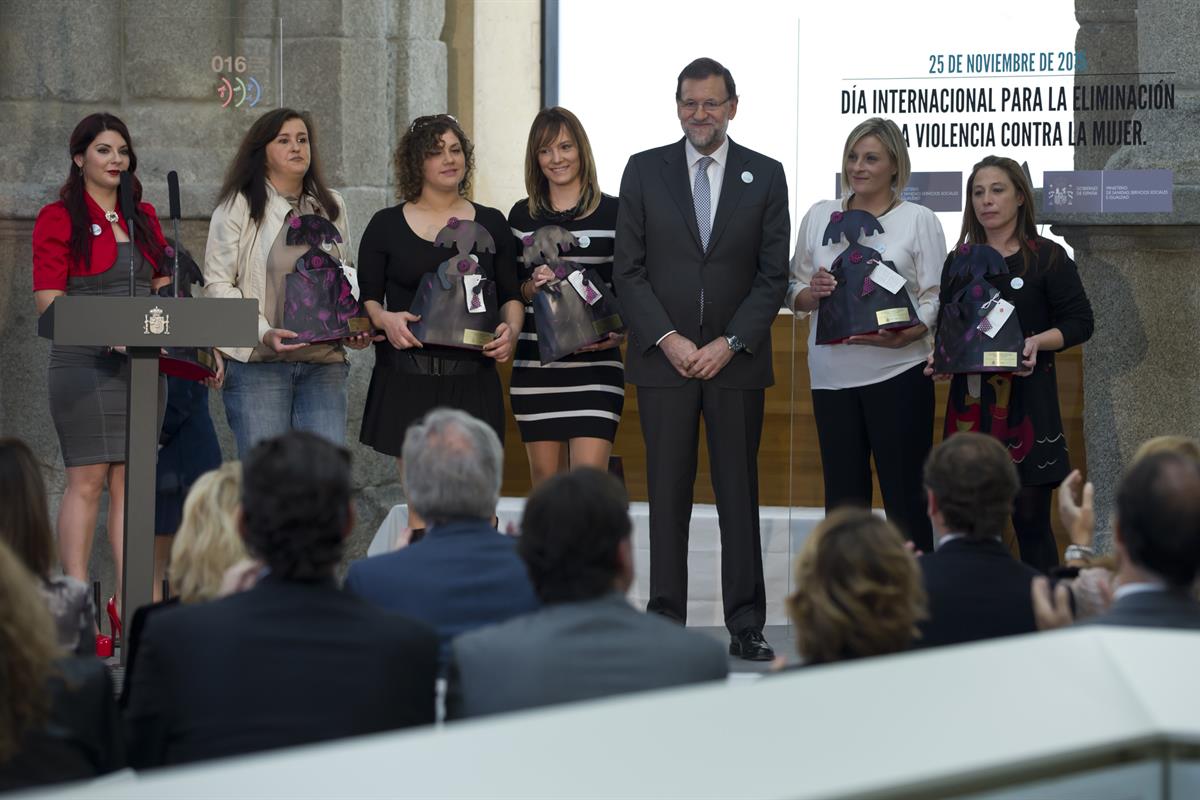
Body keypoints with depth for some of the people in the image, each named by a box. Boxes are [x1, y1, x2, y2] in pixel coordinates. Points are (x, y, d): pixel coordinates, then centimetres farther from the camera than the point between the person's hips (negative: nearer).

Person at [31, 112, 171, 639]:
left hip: (141, 361, 6)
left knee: (131, 478, 3)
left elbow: (161, 286, 22)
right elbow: (47, 298, -8)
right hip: (84, 362, -5)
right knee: (87, 480, -9)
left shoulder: (143, 218, 17)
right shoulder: (59, 218, -1)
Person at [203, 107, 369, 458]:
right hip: (258, 362, -4)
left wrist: (354, 329, 5)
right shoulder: (238, 208, 1)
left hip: (324, 362, 4)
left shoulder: (331, 206, 16)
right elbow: (217, 284, -4)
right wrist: (264, 333, -16)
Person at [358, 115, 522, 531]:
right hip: (408, 377, -1)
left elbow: (511, 295, 14)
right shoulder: (386, 226, 8)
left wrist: (511, 330, -6)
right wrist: (384, 320, -13)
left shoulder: (490, 223, 12)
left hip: (472, 377, 1)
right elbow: (366, 297, 8)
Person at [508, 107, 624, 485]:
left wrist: (618, 334, -13)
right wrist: (532, 286, -8)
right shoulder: (522, 215, 10)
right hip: (535, 365, 3)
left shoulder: (614, 212, 2)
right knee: (545, 478, 6)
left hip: (595, 364, -3)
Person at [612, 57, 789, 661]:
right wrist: (669, 339, -9)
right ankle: (666, 620, 7)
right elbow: (629, 269, 2)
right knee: (667, 495, 2)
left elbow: (773, 275, 2)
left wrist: (730, 344, -9)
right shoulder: (645, 171, 5)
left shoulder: (765, 176, 5)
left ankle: (746, 626, 6)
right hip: (663, 358, 0)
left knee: (739, 493, 2)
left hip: (736, 358, 0)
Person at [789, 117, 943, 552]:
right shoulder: (820, 216, 12)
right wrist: (812, 293, -8)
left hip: (897, 373, -3)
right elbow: (795, 295, 15)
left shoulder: (918, 220, 3)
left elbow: (936, 301, -2)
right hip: (833, 375, 3)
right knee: (842, 499, 6)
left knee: (905, 499, -4)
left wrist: (899, 337, -20)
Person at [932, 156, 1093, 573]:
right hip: (971, 401, 4)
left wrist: (1038, 342, -18)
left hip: (1026, 401, -4)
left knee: (1030, 519, -4)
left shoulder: (1047, 257, 2)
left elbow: (1080, 322, -1)